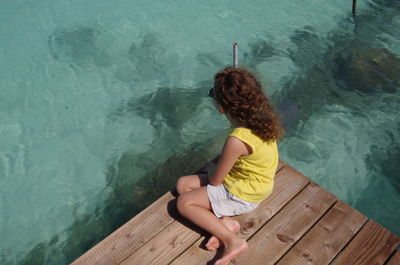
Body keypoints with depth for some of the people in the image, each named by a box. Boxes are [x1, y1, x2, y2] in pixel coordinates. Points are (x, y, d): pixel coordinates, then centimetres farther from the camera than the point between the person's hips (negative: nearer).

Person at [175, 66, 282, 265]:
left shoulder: (237, 140, -35)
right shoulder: (259, 116, -11)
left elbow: (214, 181, -18)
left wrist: (210, 167, 2)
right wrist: (217, 163, 4)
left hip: (241, 195, -8)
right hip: (249, 180, 8)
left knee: (183, 203, -3)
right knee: (183, 184, 7)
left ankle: (232, 240, -8)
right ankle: (225, 222, -4)